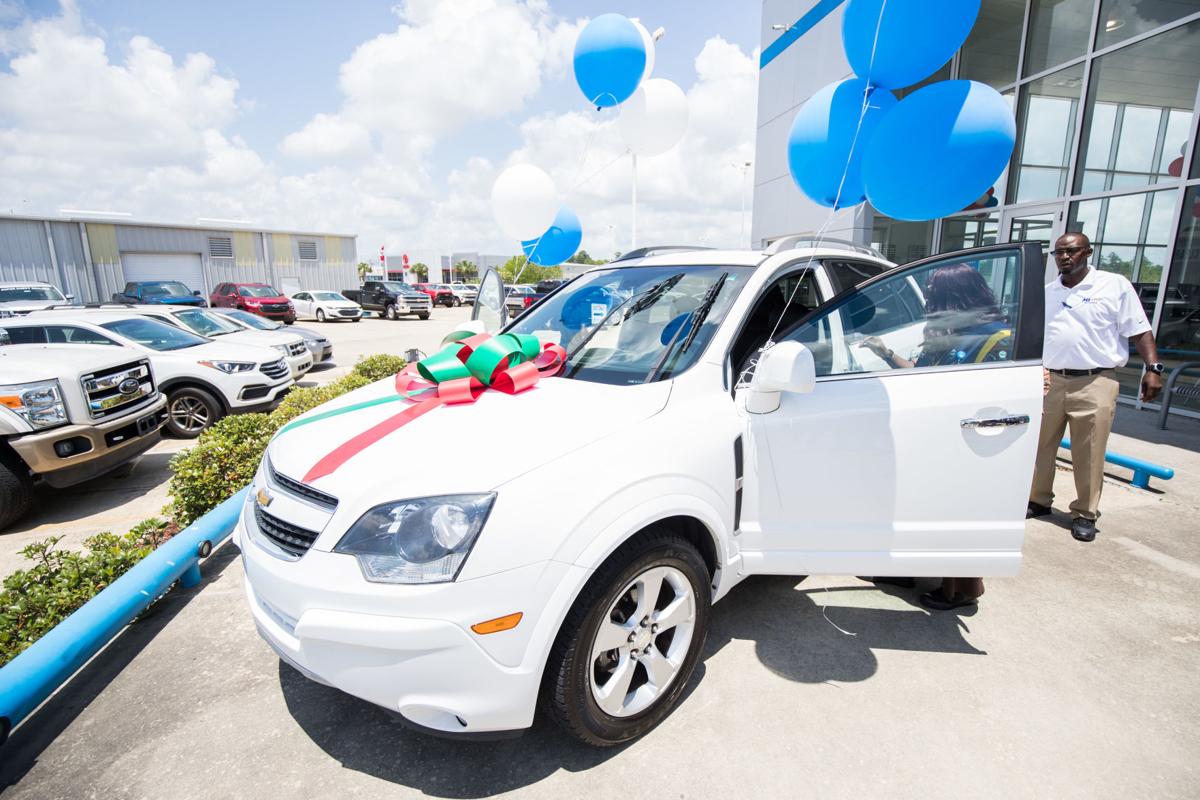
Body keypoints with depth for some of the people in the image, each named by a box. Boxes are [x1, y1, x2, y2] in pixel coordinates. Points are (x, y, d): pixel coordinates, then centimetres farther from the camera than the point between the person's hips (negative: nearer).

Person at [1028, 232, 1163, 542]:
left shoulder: (1115, 285, 2)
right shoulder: (1045, 293, 14)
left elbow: (1139, 331, 0)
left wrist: (1153, 369, -10)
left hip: (1095, 383, -3)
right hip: (1049, 381, 4)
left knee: (1089, 455, -1)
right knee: (1040, 446, 6)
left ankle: (1085, 514, 12)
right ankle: (1038, 500, 21)